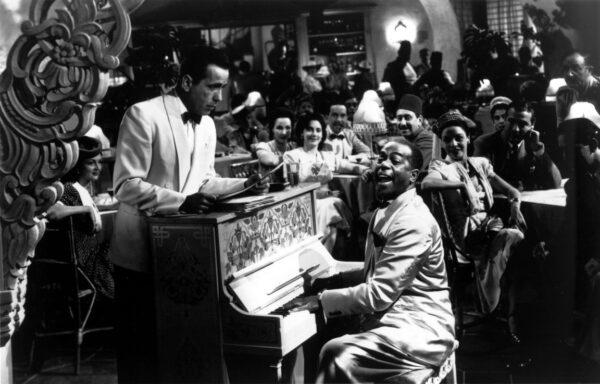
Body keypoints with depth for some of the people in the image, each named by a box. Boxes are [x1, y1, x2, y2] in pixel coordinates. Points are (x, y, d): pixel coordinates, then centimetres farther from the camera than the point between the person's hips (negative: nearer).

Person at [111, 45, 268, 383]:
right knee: (142, 347, 3)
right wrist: (182, 202, -31)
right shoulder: (144, 115, -16)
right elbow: (126, 186, -21)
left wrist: (243, 184, -1)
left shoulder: (207, 125, 8)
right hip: (141, 254, -7)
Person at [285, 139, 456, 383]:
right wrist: (330, 281, 8)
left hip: (419, 328, -9)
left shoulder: (414, 222, -19)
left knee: (338, 355, -27)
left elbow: (380, 294, -22)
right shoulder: (385, 213, 14)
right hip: (387, 316, 10)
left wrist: (321, 301, -16)